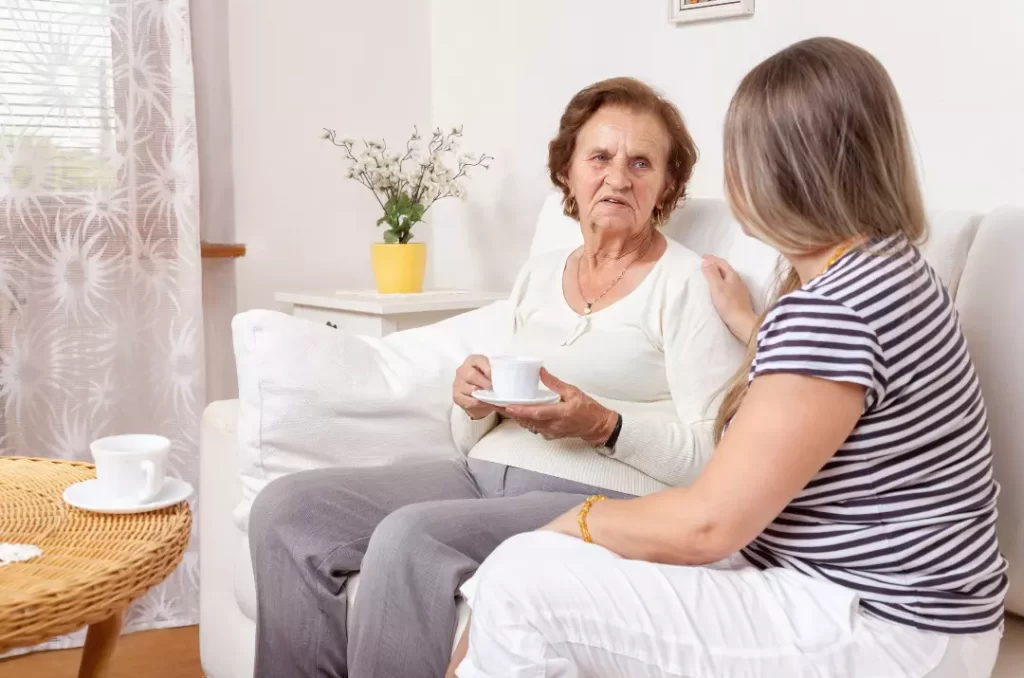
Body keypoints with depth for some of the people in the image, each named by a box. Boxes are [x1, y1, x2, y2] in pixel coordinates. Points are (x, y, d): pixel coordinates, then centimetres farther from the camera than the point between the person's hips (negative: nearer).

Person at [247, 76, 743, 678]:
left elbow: (716, 457, -9)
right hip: (487, 474, 7)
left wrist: (602, 425, -21)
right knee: (287, 508, -10)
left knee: (409, 536, -32)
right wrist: (474, 404, -4)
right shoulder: (539, 274, 16)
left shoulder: (689, 284, -2)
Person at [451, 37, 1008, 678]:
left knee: (521, 583, -15)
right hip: (862, 587, 10)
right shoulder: (889, 266, 7)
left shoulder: (833, 307, -25)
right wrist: (747, 322, 36)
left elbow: (709, 523, -22)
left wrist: (583, 520, -6)